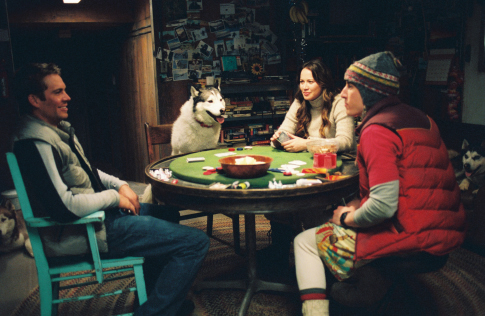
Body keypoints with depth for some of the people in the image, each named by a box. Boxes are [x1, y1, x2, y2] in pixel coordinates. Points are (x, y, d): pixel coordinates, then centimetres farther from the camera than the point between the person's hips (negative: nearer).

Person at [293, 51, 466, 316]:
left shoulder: (377, 131, -17)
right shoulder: (418, 118, 12)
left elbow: (384, 204, -26)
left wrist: (348, 218, -6)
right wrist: (356, 207, 12)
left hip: (406, 239, -9)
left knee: (304, 242, 5)